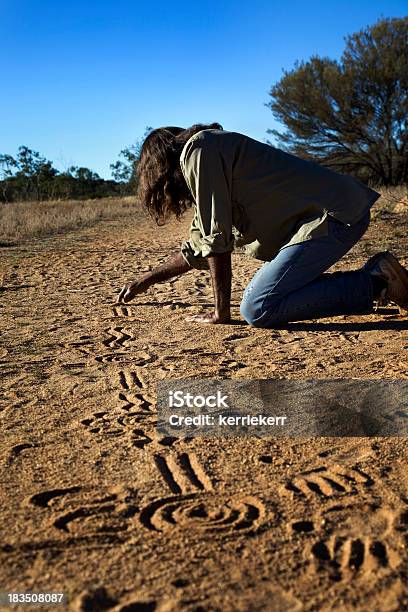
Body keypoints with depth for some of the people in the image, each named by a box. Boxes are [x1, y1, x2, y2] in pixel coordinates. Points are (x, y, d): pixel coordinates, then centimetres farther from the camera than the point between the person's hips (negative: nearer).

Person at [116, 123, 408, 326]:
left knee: (258, 309, -16)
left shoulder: (197, 151, -7)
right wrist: (147, 280, 33)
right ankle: (374, 274, 12)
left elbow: (217, 237, -12)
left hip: (337, 215, -10)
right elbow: (200, 247, 29)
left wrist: (221, 313, -6)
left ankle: (375, 284, -8)